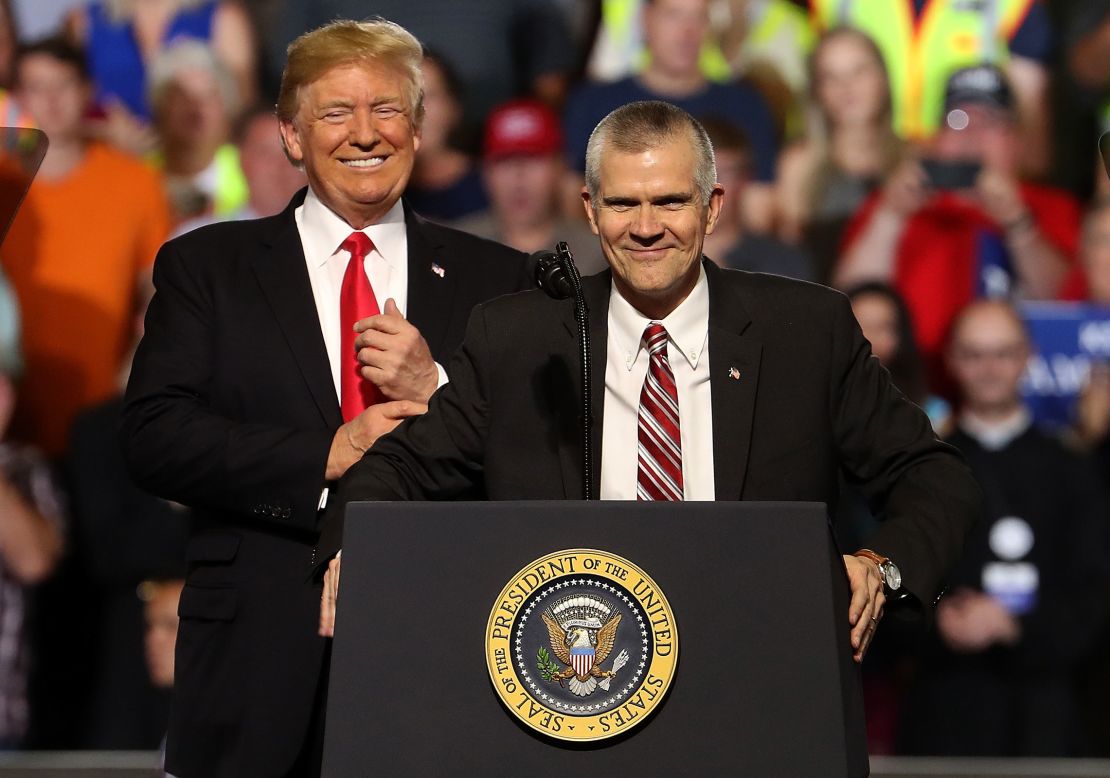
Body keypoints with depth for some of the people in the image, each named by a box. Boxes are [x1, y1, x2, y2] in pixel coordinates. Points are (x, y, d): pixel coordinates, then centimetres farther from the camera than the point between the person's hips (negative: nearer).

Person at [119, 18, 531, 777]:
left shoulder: (494, 279, 11)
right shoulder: (206, 266, 8)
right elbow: (152, 437, -4)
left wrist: (436, 391, -12)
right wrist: (327, 456, -13)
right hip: (262, 656, -1)